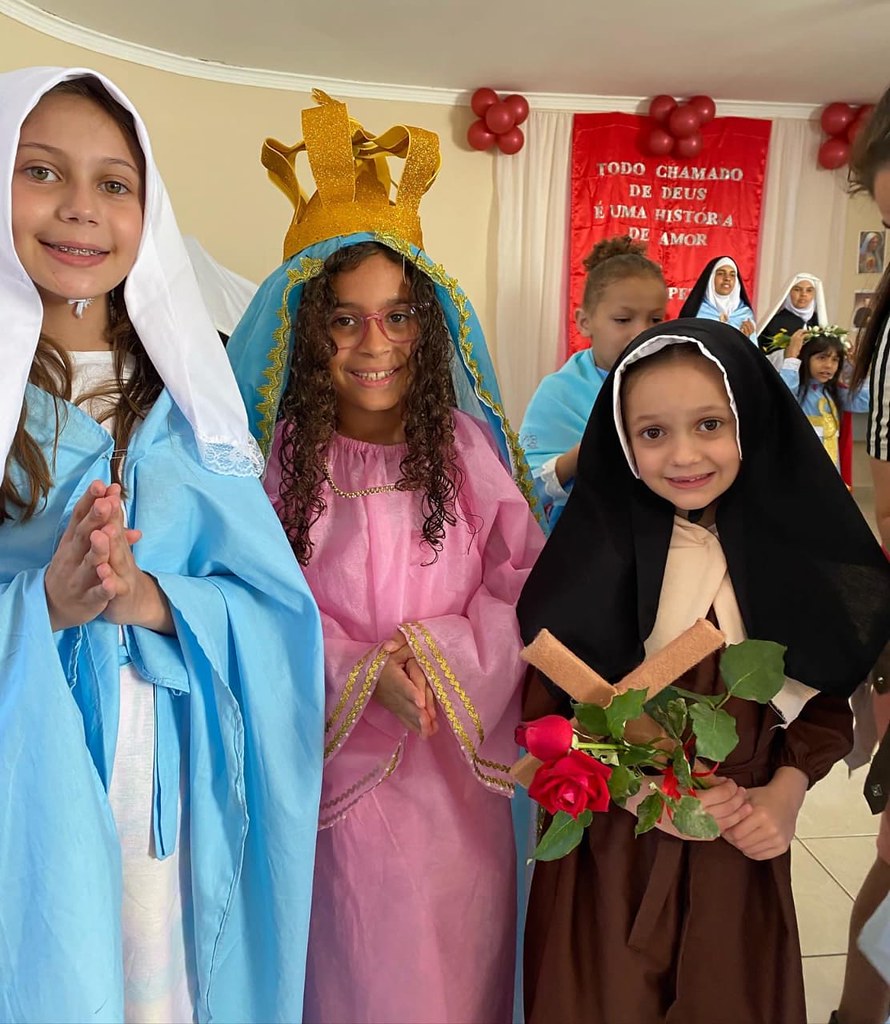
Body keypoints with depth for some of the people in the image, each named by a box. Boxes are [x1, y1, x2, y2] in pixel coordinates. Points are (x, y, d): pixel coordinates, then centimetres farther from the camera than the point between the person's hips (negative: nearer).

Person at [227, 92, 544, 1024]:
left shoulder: (465, 441, -3)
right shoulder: (273, 454, -9)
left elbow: (523, 581, -3)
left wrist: (439, 652, -18)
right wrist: (360, 671, -20)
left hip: (458, 768, 2)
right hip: (335, 765, -1)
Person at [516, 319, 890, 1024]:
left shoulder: (793, 554, -6)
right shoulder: (594, 555, -13)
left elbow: (826, 703, 4)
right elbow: (542, 709, -9)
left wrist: (787, 790, -12)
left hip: (740, 854, 2)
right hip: (610, 853, -2)